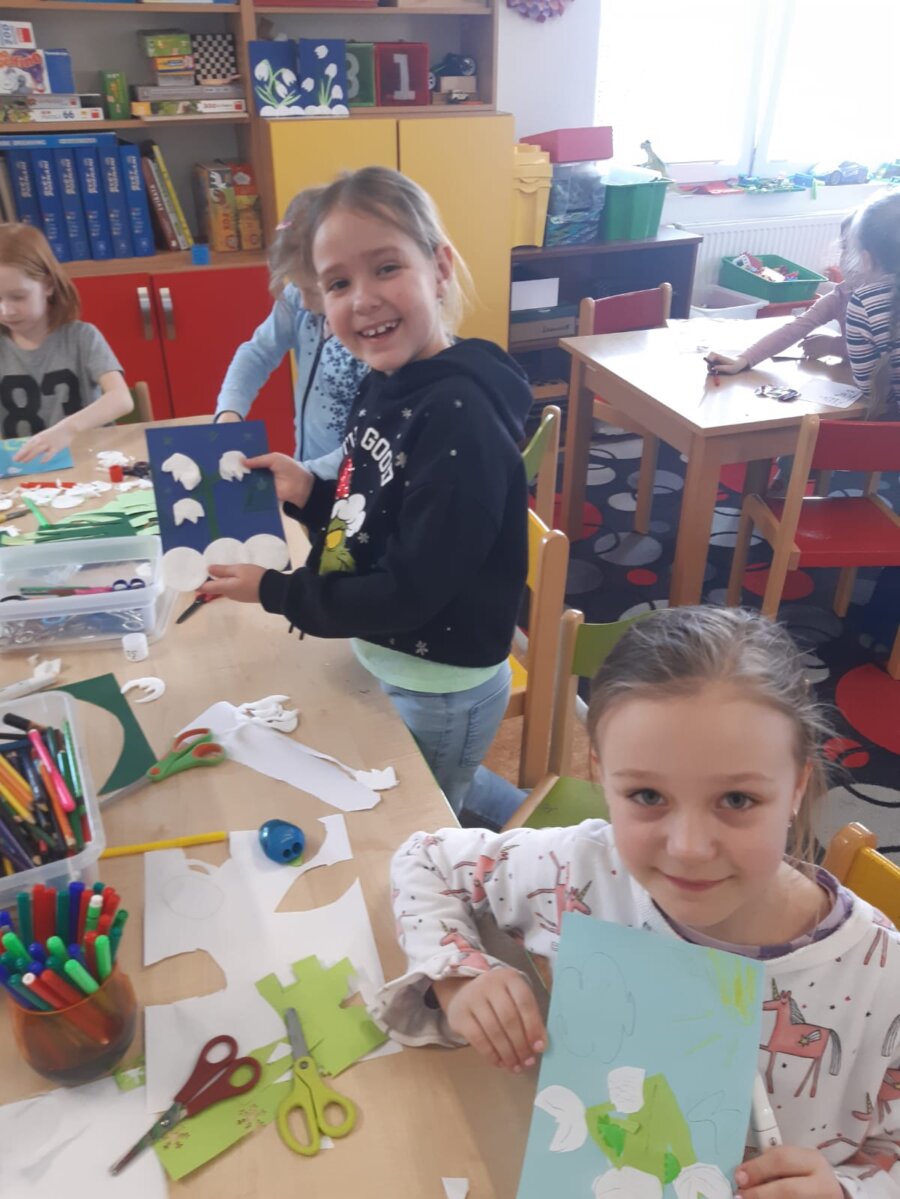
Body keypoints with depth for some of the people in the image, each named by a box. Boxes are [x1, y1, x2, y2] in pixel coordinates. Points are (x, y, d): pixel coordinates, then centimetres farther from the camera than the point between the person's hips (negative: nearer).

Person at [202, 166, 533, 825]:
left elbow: (410, 592, -27)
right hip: (388, 662, 8)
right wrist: (311, 495, -10)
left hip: (441, 690, -8)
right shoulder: (386, 382, -3)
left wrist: (274, 591, -17)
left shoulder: (460, 416, -28)